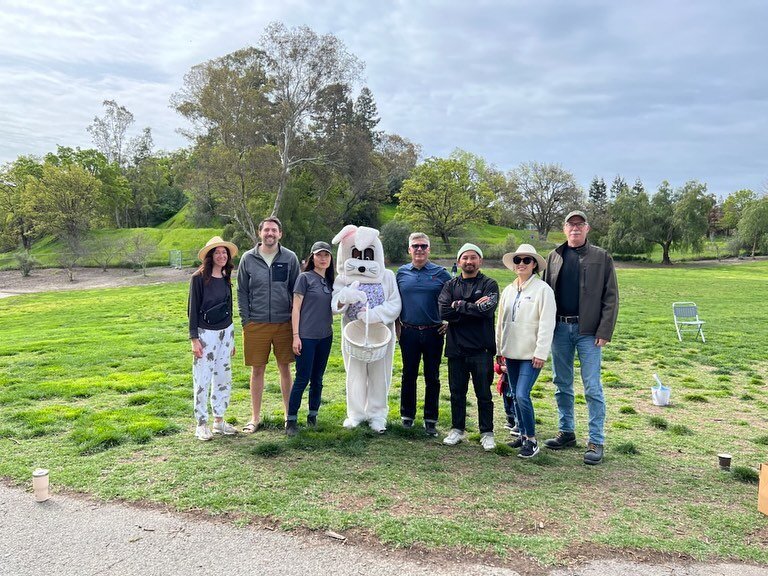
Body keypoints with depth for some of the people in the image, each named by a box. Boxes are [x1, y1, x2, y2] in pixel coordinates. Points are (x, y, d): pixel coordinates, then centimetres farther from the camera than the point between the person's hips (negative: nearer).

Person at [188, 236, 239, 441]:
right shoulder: (199, 278, -8)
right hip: (205, 333, -6)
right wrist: (194, 338, -13)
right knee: (202, 380, -3)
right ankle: (201, 424, 8)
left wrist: (231, 338, 18)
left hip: (225, 332, 6)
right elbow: (193, 309, -9)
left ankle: (219, 420, 21)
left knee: (224, 378, 10)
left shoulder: (226, 280, 9)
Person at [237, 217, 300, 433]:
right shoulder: (248, 259, 1)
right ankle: (255, 417, 21)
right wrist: (245, 320, -2)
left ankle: (289, 414, 23)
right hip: (256, 324, 0)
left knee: (285, 369, 10)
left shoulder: (290, 258, 1)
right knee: (257, 371, 8)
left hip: (284, 323, 0)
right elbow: (242, 292, 5)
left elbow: (296, 291, 5)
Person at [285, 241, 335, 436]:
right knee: (302, 379, -3)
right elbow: (296, 308, -8)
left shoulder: (329, 281, 12)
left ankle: (313, 416, 24)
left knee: (317, 379, 12)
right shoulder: (305, 278, -5)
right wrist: (296, 336, -12)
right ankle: (291, 419, 8)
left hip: (325, 336, 6)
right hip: (306, 337, -6)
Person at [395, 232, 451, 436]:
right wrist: (397, 322, 8)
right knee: (408, 375, 10)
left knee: (432, 378, 6)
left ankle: (430, 420, 16)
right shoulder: (401, 273, 6)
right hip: (408, 332, 1)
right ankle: (407, 416, 22)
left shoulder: (440, 273, 1)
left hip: (433, 332, -1)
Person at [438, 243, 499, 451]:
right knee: (457, 392, 11)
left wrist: (459, 306, -9)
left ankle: (487, 433, 19)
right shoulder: (450, 285, 9)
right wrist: (473, 308, -12)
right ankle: (457, 429, 25)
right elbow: (444, 311, -8)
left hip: (481, 349, -2)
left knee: (484, 394, 7)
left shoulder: (489, 284, 2)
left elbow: (487, 309, -17)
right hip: (456, 348, 3)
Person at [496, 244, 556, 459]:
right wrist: (499, 349, 15)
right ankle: (523, 434, 26)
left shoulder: (542, 289, -9)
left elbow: (546, 324, -12)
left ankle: (532, 440, 2)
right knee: (515, 396, 12)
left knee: (522, 396, -13)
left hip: (531, 354, -6)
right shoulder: (508, 290, 11)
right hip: (511, 352, 7)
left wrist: (541, 353, -15)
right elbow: (501, 322, 16)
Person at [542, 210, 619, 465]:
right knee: (562, 385, 12)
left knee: (592, 388, -2)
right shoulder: (554, 257, 10)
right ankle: (566, 432, 25)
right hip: (559, 328, 4)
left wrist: (605, 332, -10)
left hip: (588, 330, -4)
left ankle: (596, 442, 6)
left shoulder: (601, 258, 1)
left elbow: (611, 298, -2)